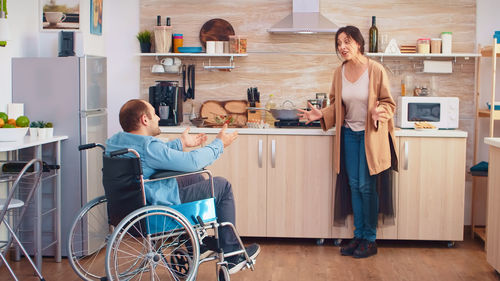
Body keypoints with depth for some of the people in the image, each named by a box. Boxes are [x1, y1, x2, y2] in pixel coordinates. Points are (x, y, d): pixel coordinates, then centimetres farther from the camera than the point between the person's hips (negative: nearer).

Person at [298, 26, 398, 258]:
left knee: (366, 186, -3)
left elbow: (389, 103, -5)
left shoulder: (375, 70, -11)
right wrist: (321, 115, -5)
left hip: (370, 134, -5)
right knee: (354, 186, 8)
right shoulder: (340, 72, 3)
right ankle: (358, 236, 18)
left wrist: (380, 112, -26)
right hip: (349, 133, 5)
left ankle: (370, 240, 9)